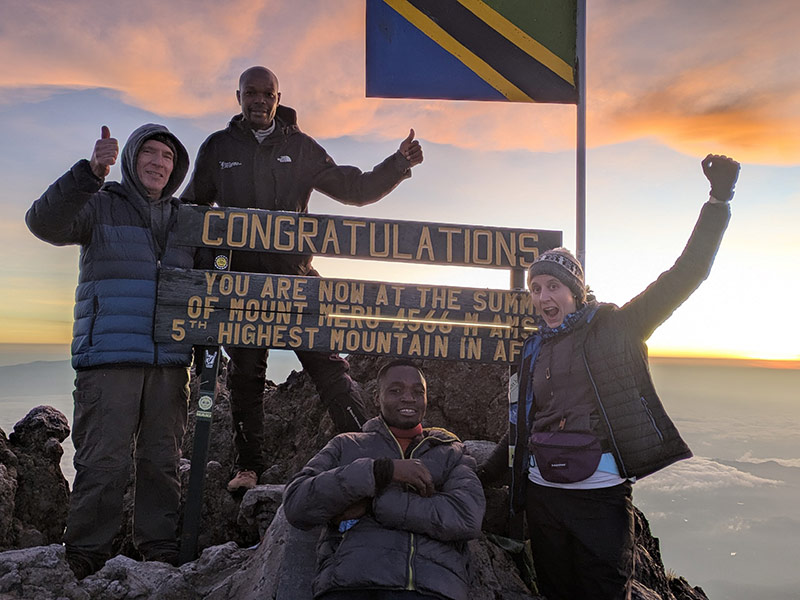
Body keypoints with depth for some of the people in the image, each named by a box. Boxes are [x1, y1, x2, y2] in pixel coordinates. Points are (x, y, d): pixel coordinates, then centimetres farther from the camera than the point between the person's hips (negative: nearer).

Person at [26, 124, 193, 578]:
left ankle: (162, 551, 18)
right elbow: (44, 222, -11)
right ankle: (86, 559, 8)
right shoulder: (100, 206, 8)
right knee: (104, 460, -5)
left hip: (170, 361, 4)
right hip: (108, 357, -3)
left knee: (163, 460, 8)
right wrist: (91, 172, -23)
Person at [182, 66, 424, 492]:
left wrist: (398, 164, 0)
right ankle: (247, 467, 16)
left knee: (328, 363, -7)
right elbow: (190, 209, 22)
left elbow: (354, 190, 11)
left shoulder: (300, 148, 12)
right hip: (241, 277, 1)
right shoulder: (218, 148, 13)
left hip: (296, 274, -1)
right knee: (245, 372, 5)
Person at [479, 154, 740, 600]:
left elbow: (684, 277, -9)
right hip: (542, 492, 4)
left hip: (601, 494, -4)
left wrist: (719, 199, -15)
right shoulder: (534, 350, 11)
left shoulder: (615, 328, -2)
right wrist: (491, 469, 17)